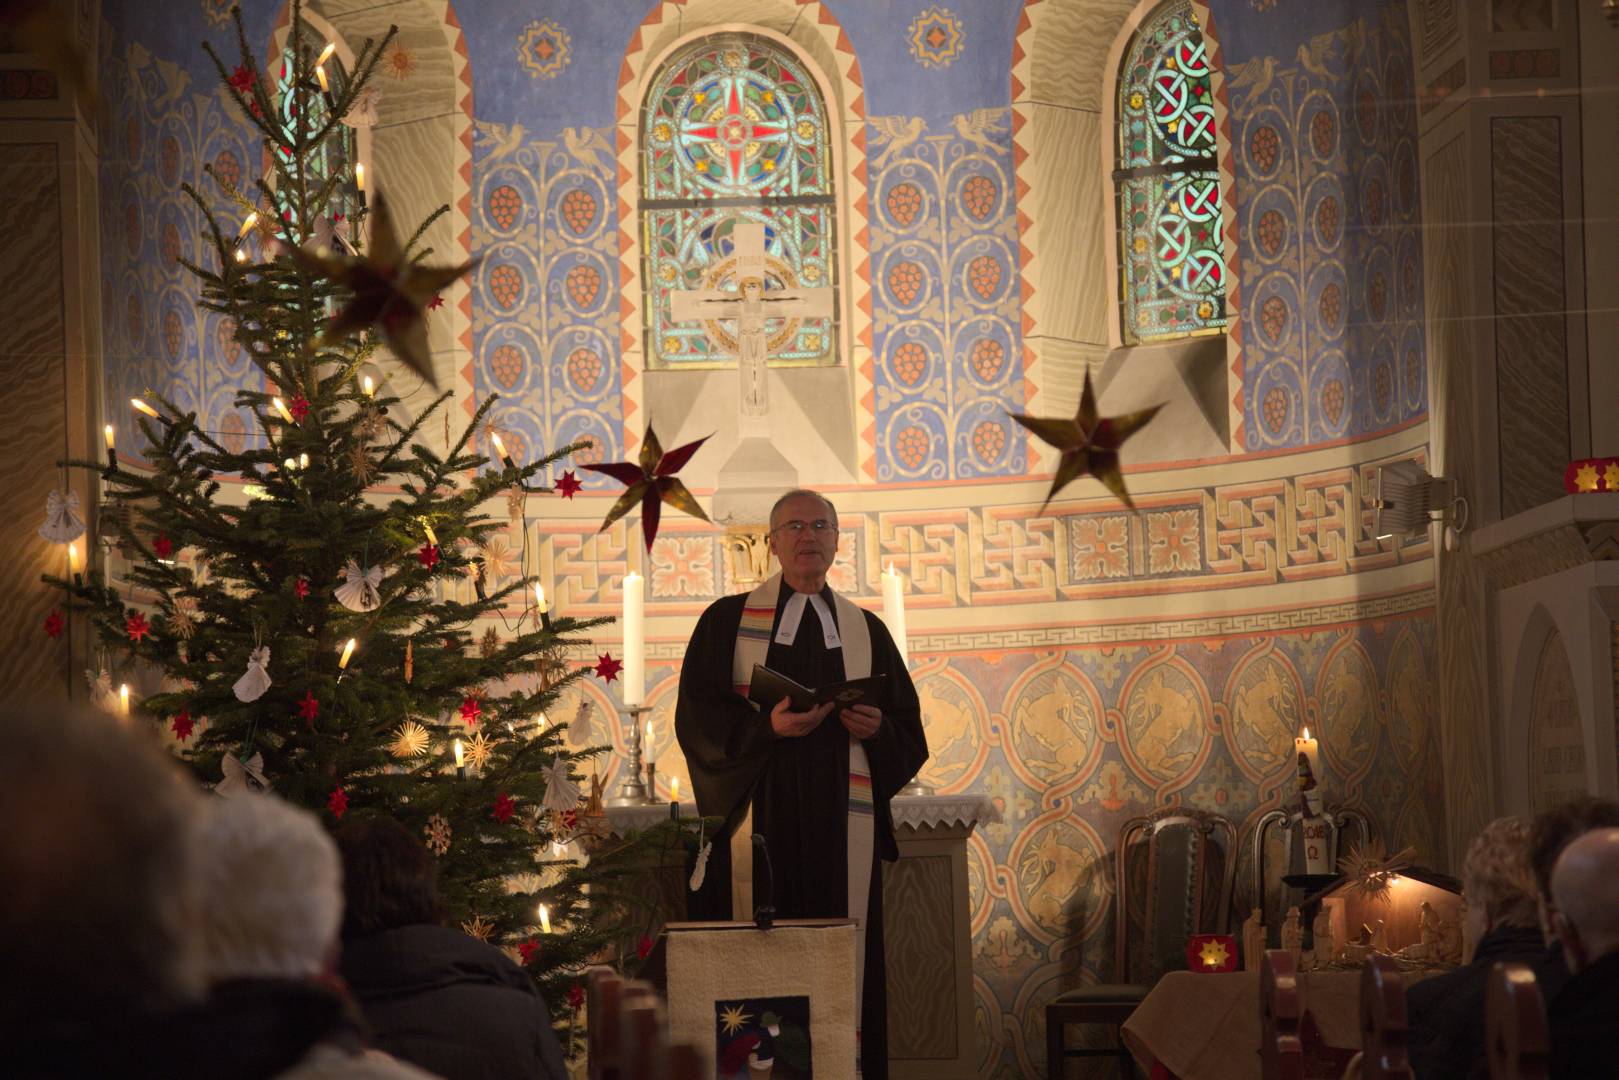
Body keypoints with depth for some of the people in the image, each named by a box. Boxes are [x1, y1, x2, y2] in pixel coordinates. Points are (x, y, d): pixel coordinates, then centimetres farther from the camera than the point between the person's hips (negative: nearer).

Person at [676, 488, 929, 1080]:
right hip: (757, 814, -2)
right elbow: (696, 717, 0)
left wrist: (878, 729, -6)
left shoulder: (866, 631, 16)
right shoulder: (728, 620, 8)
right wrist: (767, 726, -16)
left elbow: (909, 730, 16)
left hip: (843, 823, 2)